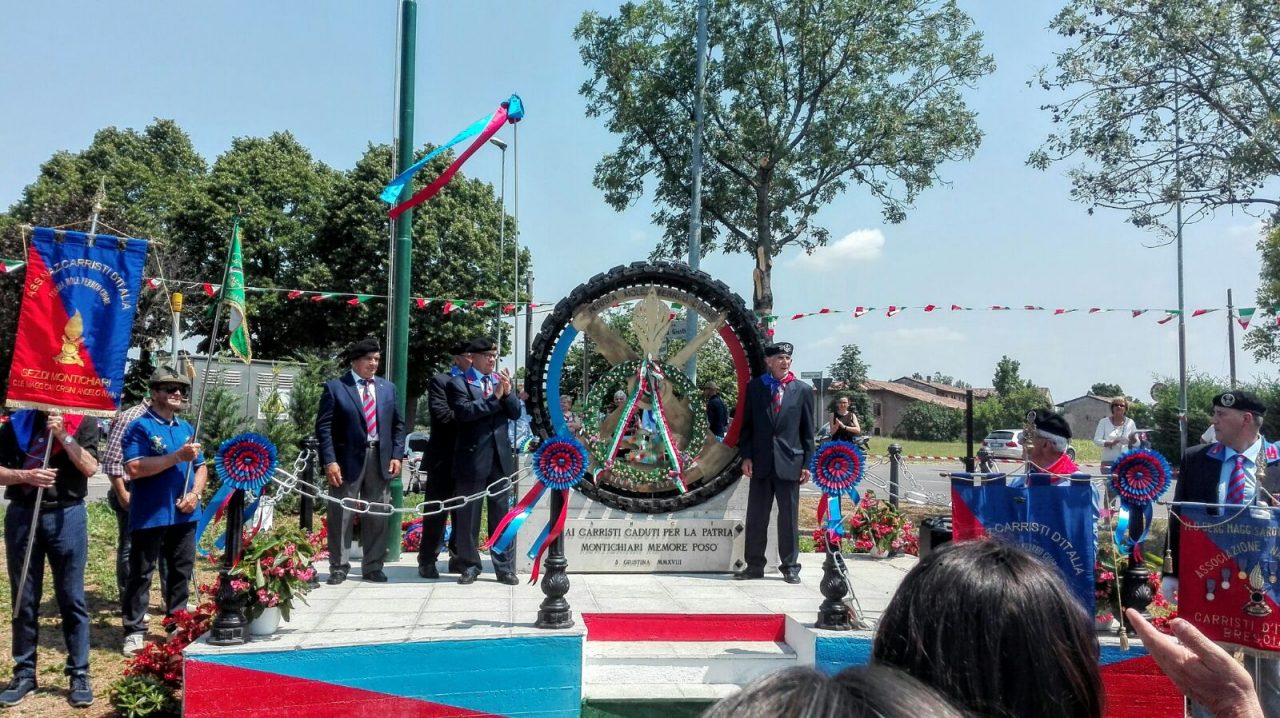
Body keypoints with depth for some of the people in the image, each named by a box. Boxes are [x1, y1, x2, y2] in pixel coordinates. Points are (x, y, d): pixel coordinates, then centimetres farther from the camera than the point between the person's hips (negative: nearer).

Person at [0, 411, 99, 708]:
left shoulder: (83, 421, 4)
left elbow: (89, 467, -8)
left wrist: (63, 435, -14)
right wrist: (25, 475, -13)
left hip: (66, 516, -2)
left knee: (72, 599, 2)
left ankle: (79, 674, 8)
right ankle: (24, 673, 20)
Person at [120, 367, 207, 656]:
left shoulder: (187, 428, 13)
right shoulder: (139, 427, -8)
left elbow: (200, 467, 16)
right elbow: (134, 469, -19)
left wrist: (195, 493, -3)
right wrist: (178, 456, -21)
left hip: (183, 516, 6)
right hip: (149, 516, -6)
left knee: (182, 572, 12)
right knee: (141, 574, 2)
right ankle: (135, 631, 9)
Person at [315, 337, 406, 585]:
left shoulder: (388, 388, 12)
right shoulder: (334, 387, -1)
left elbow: (397, 424, 14)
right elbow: (324, 426, -5)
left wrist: (396, 455, 3)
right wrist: (329, 461, -13)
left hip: (380, 458, 4)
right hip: (347, 460, -3)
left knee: (377, 517, 8)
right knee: (341, 515, 3)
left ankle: (373, 567, 18)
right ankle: (339, 567, 14)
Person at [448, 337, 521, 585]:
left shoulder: (501, 380, 13)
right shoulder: (458, 383, -2)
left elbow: (516, 413, 6)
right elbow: (464, 411, -17)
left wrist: (507, 392, -11)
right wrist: (495, 397, -16)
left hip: (500, 457, 4)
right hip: (472, 458, -3)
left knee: (502, 514, 6)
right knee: (467, 516, 5)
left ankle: (505, 568, 12)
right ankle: (470, 566, 17)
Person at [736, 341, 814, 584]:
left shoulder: (803, 390, 4)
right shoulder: (754, 387, 5)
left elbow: (808, 430, 4)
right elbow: (746, 424, 6)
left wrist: (807, 464, 0)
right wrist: (746, 456, -2)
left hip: (789, 463, -1)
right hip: (760, 463, 1)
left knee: (789, 517, 5)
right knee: (756, 517, 7)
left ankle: (790, 566, 16)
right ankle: (755, 565, 16)